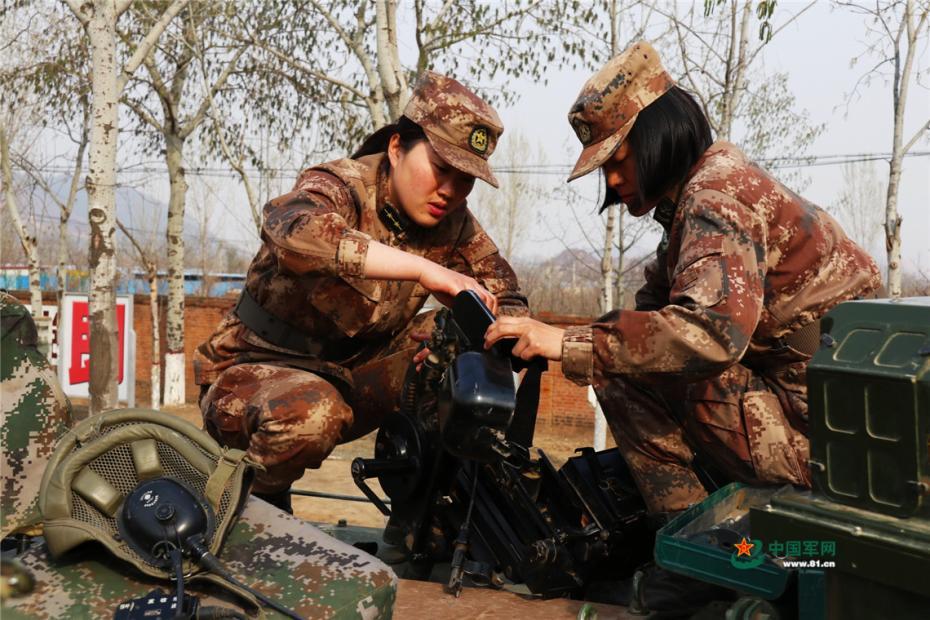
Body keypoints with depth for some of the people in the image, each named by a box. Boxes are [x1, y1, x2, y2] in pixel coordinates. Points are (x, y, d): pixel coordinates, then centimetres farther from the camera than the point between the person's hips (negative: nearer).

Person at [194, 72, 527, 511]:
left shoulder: (453, 225, -2)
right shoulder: (342, 186, -20)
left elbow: (508, 302, -1)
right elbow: (294, 231, -44)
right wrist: (424, 270, -48)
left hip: (351, 377, 6)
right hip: (252, 373, -5)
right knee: (311, 413, -39)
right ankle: (253, 499, -6)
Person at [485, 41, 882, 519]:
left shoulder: (716, 189, -17)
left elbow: (713, 330, -33)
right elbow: (651, 311, 15)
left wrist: (568, 344, -30)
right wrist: (541, 338, 2)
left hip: (823, 430, -10)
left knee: (624, 371, -13)